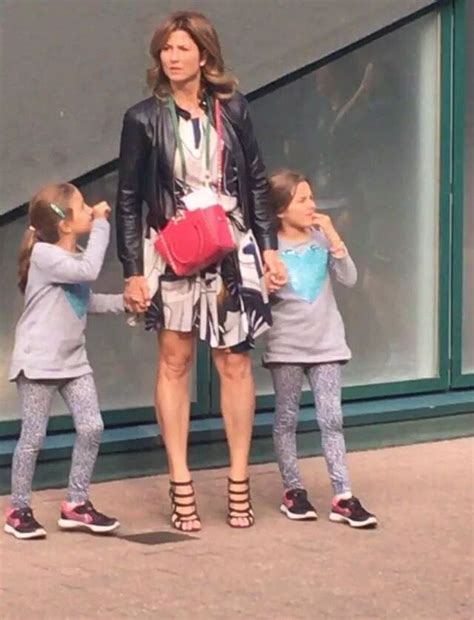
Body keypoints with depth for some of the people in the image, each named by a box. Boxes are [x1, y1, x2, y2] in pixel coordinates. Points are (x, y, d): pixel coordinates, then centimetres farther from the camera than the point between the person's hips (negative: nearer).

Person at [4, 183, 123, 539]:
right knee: (34, 437, -2)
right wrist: (101, 226, -21)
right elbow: (89, 271, -30)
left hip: (73, 360, 8)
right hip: (38, 362, -8)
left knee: (92, 428, -1)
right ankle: (19, 510, 11)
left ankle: (77, 504, 11)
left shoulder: (76, 257, 12)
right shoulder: (44, 255, -17)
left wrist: (124, 301, 5)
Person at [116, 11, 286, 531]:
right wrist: (132, 271, -5)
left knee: (234, 362, 2)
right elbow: (128, 199, 0)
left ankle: (239, 483, 10)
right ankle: (181, 487, 6)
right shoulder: (144, 119, -3)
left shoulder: (232, 110, 2)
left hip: (232, 250, 1)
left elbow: (257, 183, 8)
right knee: (175, 362, 1)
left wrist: (268, 248, 3)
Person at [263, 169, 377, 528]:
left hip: (326, 343, 2)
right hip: (286, 346, -2)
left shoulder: (322, 239, 2)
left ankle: (343, 496, -3)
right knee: (287, 420, 7)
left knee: (331, 419, -2)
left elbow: (349, 279, -5)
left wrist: (333, 236, -10)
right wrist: (267, 287, -22)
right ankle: (293, 491, 19)